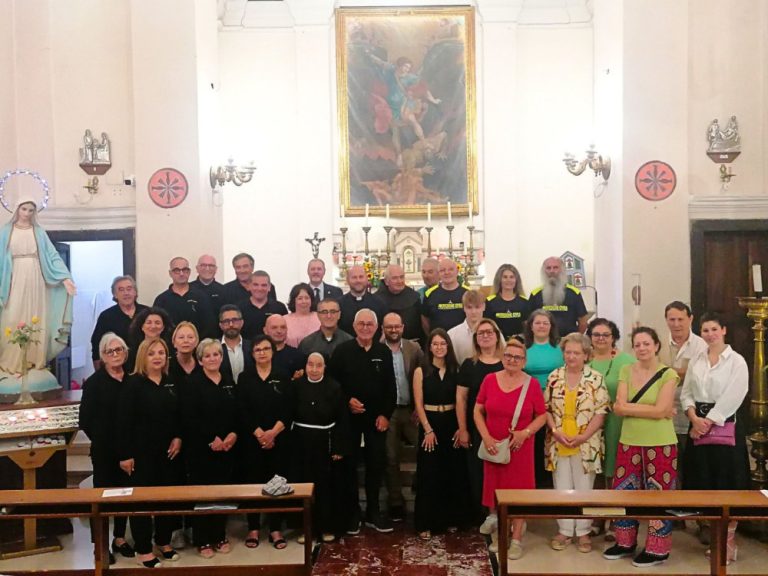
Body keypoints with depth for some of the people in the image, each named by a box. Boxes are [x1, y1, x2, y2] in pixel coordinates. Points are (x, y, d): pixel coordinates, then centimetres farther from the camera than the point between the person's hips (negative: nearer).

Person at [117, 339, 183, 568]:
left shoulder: (172, 383, 6)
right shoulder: (134, 383, -9)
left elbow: (179, 415, 13)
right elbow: (124, 421, -12)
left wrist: (178, 437, -4)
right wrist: (125, 454, -15)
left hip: (169, 450, 5)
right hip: (142, 451, -5)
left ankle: (164, 541, 28)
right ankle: (143, 549, 16)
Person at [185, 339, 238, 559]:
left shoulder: (229, 380, 9)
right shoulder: (194, 383, -6)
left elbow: (237, 412, 10)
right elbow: (190, 418, -13)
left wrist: (233, 434, -7)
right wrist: (212, 439, -16)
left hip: (227, 446, 4)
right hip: (201, 447, -4)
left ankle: (220, 536, 21)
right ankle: (203, 540, 13)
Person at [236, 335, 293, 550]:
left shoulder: (283, 378, 6)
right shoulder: (244, 378, 5)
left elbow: (288, 410, -2)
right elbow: (241, 411, -3)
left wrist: (273, 432, -15)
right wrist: (259, 433, -13)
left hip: (278, 439, 0)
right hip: (252, 439, 0)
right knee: (254, 482, 3)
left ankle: (275, 529, 10)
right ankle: (253, 528, 14)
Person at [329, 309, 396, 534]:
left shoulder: (384, 352, 4)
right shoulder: (342, 350, -3)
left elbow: (391, 387, 4)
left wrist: (385, 414, -4)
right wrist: (347, 400, -16)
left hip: (377, 417, 2)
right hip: (349, 416, -2)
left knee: (377, 464, 6)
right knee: (350, 464, 5)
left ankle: (373, 512, 20)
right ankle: (352, 513, 17)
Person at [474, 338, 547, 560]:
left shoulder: (532, 384, -6)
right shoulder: (490, 380, -2)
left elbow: (542, 416, 0)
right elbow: (478, 411, 3)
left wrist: (525, 433, -15)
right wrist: (486, 437, -9)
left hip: (520, 447, -2)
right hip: (494, 447, 2)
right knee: (496, 488, 10)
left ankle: (516, 539, 15)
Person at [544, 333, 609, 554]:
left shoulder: (596, 378, -4)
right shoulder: (554, 377, 3)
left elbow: (601, 411, -6)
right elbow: (546, 409, 4)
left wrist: (583, 436, -14)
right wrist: (556, 432, -10)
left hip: (586, 445, -2)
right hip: (559, 443, 2)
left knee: (584, 488, 7)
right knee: (562, 488, 9)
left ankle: (583, 532, 21)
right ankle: (564, 530, 21)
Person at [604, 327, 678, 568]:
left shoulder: (668, 374, -7)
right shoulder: (626, 371, 4)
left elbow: (661, 411, -17)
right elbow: (618, 407, -6)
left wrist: (631, 407, -13)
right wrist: (650, 409, -12)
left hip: (660, 443, -4)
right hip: (629, 441, 5)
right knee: (623, 491, 11)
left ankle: (657, 549, 19)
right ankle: (625, 543, 27)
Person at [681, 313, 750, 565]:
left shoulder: (737, 361, -6)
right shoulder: (696, 361, 10)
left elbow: (731, 398, -13)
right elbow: (686, 393, 7)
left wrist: (707, 422, -13)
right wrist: (694, 419, -10)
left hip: (724, 426, -5)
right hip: (699, 426, 5)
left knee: (726, 484, -1)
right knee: (704, 483, 9)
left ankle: (728, 542, 11)